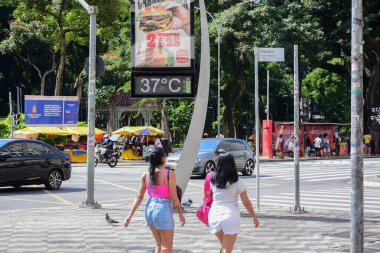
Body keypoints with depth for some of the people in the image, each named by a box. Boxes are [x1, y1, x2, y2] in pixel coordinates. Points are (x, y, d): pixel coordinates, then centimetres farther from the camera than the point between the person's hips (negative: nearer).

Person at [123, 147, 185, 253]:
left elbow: (139, 197, 2)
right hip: (163, 209, -6)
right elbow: (174, 198, -12)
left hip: (150, 209, 6)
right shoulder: (169, 174, -13)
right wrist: (180, 213, 0)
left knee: (159, 244, 20)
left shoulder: (145, 175, 2)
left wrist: (130, 216, 7)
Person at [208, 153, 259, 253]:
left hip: (214, 214, 4)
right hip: (230, 216, -4)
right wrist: (254, 217, 8)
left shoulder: (213, 180, 2)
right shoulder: (237, 182, -7)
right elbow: (246, 203, -2)